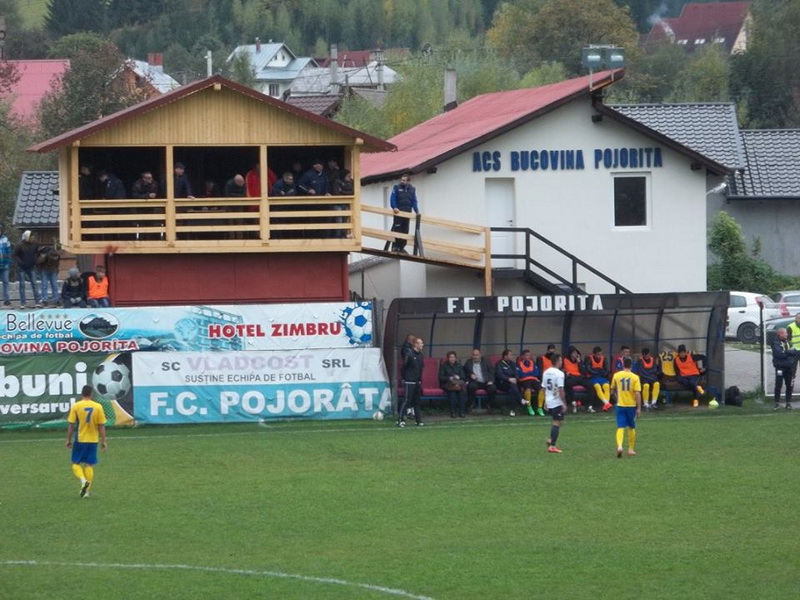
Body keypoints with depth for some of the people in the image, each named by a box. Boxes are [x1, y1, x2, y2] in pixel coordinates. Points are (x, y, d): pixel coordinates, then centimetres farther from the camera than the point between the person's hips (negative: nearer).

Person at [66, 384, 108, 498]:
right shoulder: (98, 407, -3)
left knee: (76, 463, 10)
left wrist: (69, 439, 4)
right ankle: (87, 491, 9)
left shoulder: (76, 406, -7)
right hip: (93, 440, 2)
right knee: (89, 465, 10)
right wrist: (103, 441, 7)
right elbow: (101, 426, 0)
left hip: (80, 440, -2)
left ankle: (83, 480, -17)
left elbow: (71, 425, -6)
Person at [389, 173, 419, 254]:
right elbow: (392, 199, -7)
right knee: (397, 229, -9)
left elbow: (414, 202, 10)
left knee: (405, 231, 5)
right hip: (398, 213, -4)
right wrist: (394, 207, -24)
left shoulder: (412, 190, 11)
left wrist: (417, 211, -2)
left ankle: (401, 247, 10)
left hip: (407, 213, 4)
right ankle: (395, 246, -7)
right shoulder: (397, 188, 0)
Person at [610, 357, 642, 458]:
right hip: (631, 405, -1)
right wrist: (639, 408, -6)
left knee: (620, 428, -2)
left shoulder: (616, 376, -2)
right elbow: (637, 394, -13)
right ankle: (631, 449, 24)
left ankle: (619, 446, -26)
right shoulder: (635, 377, -9)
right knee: (631, 428, 17)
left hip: (620, 405, 1)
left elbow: (612, 391, 9)